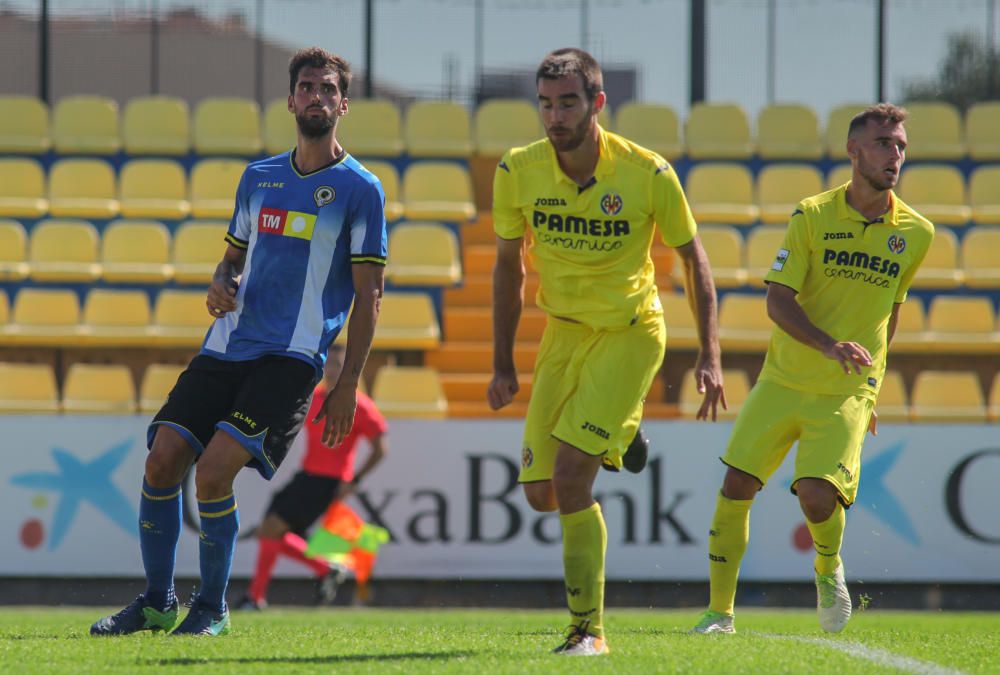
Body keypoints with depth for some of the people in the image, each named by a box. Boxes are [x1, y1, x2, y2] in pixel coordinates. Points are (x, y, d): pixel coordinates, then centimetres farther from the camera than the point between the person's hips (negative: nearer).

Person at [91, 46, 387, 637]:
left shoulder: (359, 189, -1)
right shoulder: (259, 178, 15)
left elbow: (369, 294, -2)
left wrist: (349, 383, -8)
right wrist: (220, 285, 1)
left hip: (292, 357, -6)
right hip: (227, 346, 6)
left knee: (214, 471, -20)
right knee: (162, 461, -6)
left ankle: (213, 606, -1)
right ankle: (156, 603, 9)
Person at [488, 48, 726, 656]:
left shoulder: (649, 174, -17)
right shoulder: (518, 172, -9)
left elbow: (693, 259, -3)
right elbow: (509, 266, 6)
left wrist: (710, 356, -8)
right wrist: (503, 365, 6)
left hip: (631, 332, -4)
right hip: (564, 332, 4)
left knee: (570, 475, -20)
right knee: (540, 491, 1)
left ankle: (588, 627, -9)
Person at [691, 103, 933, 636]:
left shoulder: (915, 233, 2)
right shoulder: (813, 216, -5)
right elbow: (778, 301, -10)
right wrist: (828, 344, -27)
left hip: (847, 392, 0)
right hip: (783, 380, 0)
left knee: (817, 493, -19)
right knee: (736, 486, -5)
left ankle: (829, 569, 14)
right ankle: (719, 611, 9)